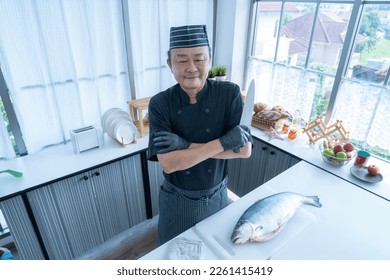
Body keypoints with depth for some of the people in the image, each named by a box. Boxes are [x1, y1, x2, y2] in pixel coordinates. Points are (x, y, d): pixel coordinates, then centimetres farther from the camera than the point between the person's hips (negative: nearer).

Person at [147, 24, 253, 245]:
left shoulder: (230, 93, -16)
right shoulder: (160, 103, -18)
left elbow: (244, 149, -21)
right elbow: (168, 163, -26)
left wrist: (185, 145, -28)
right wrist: (223, 142, -31)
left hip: (217, 197, 1)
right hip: (176, 201, 0)